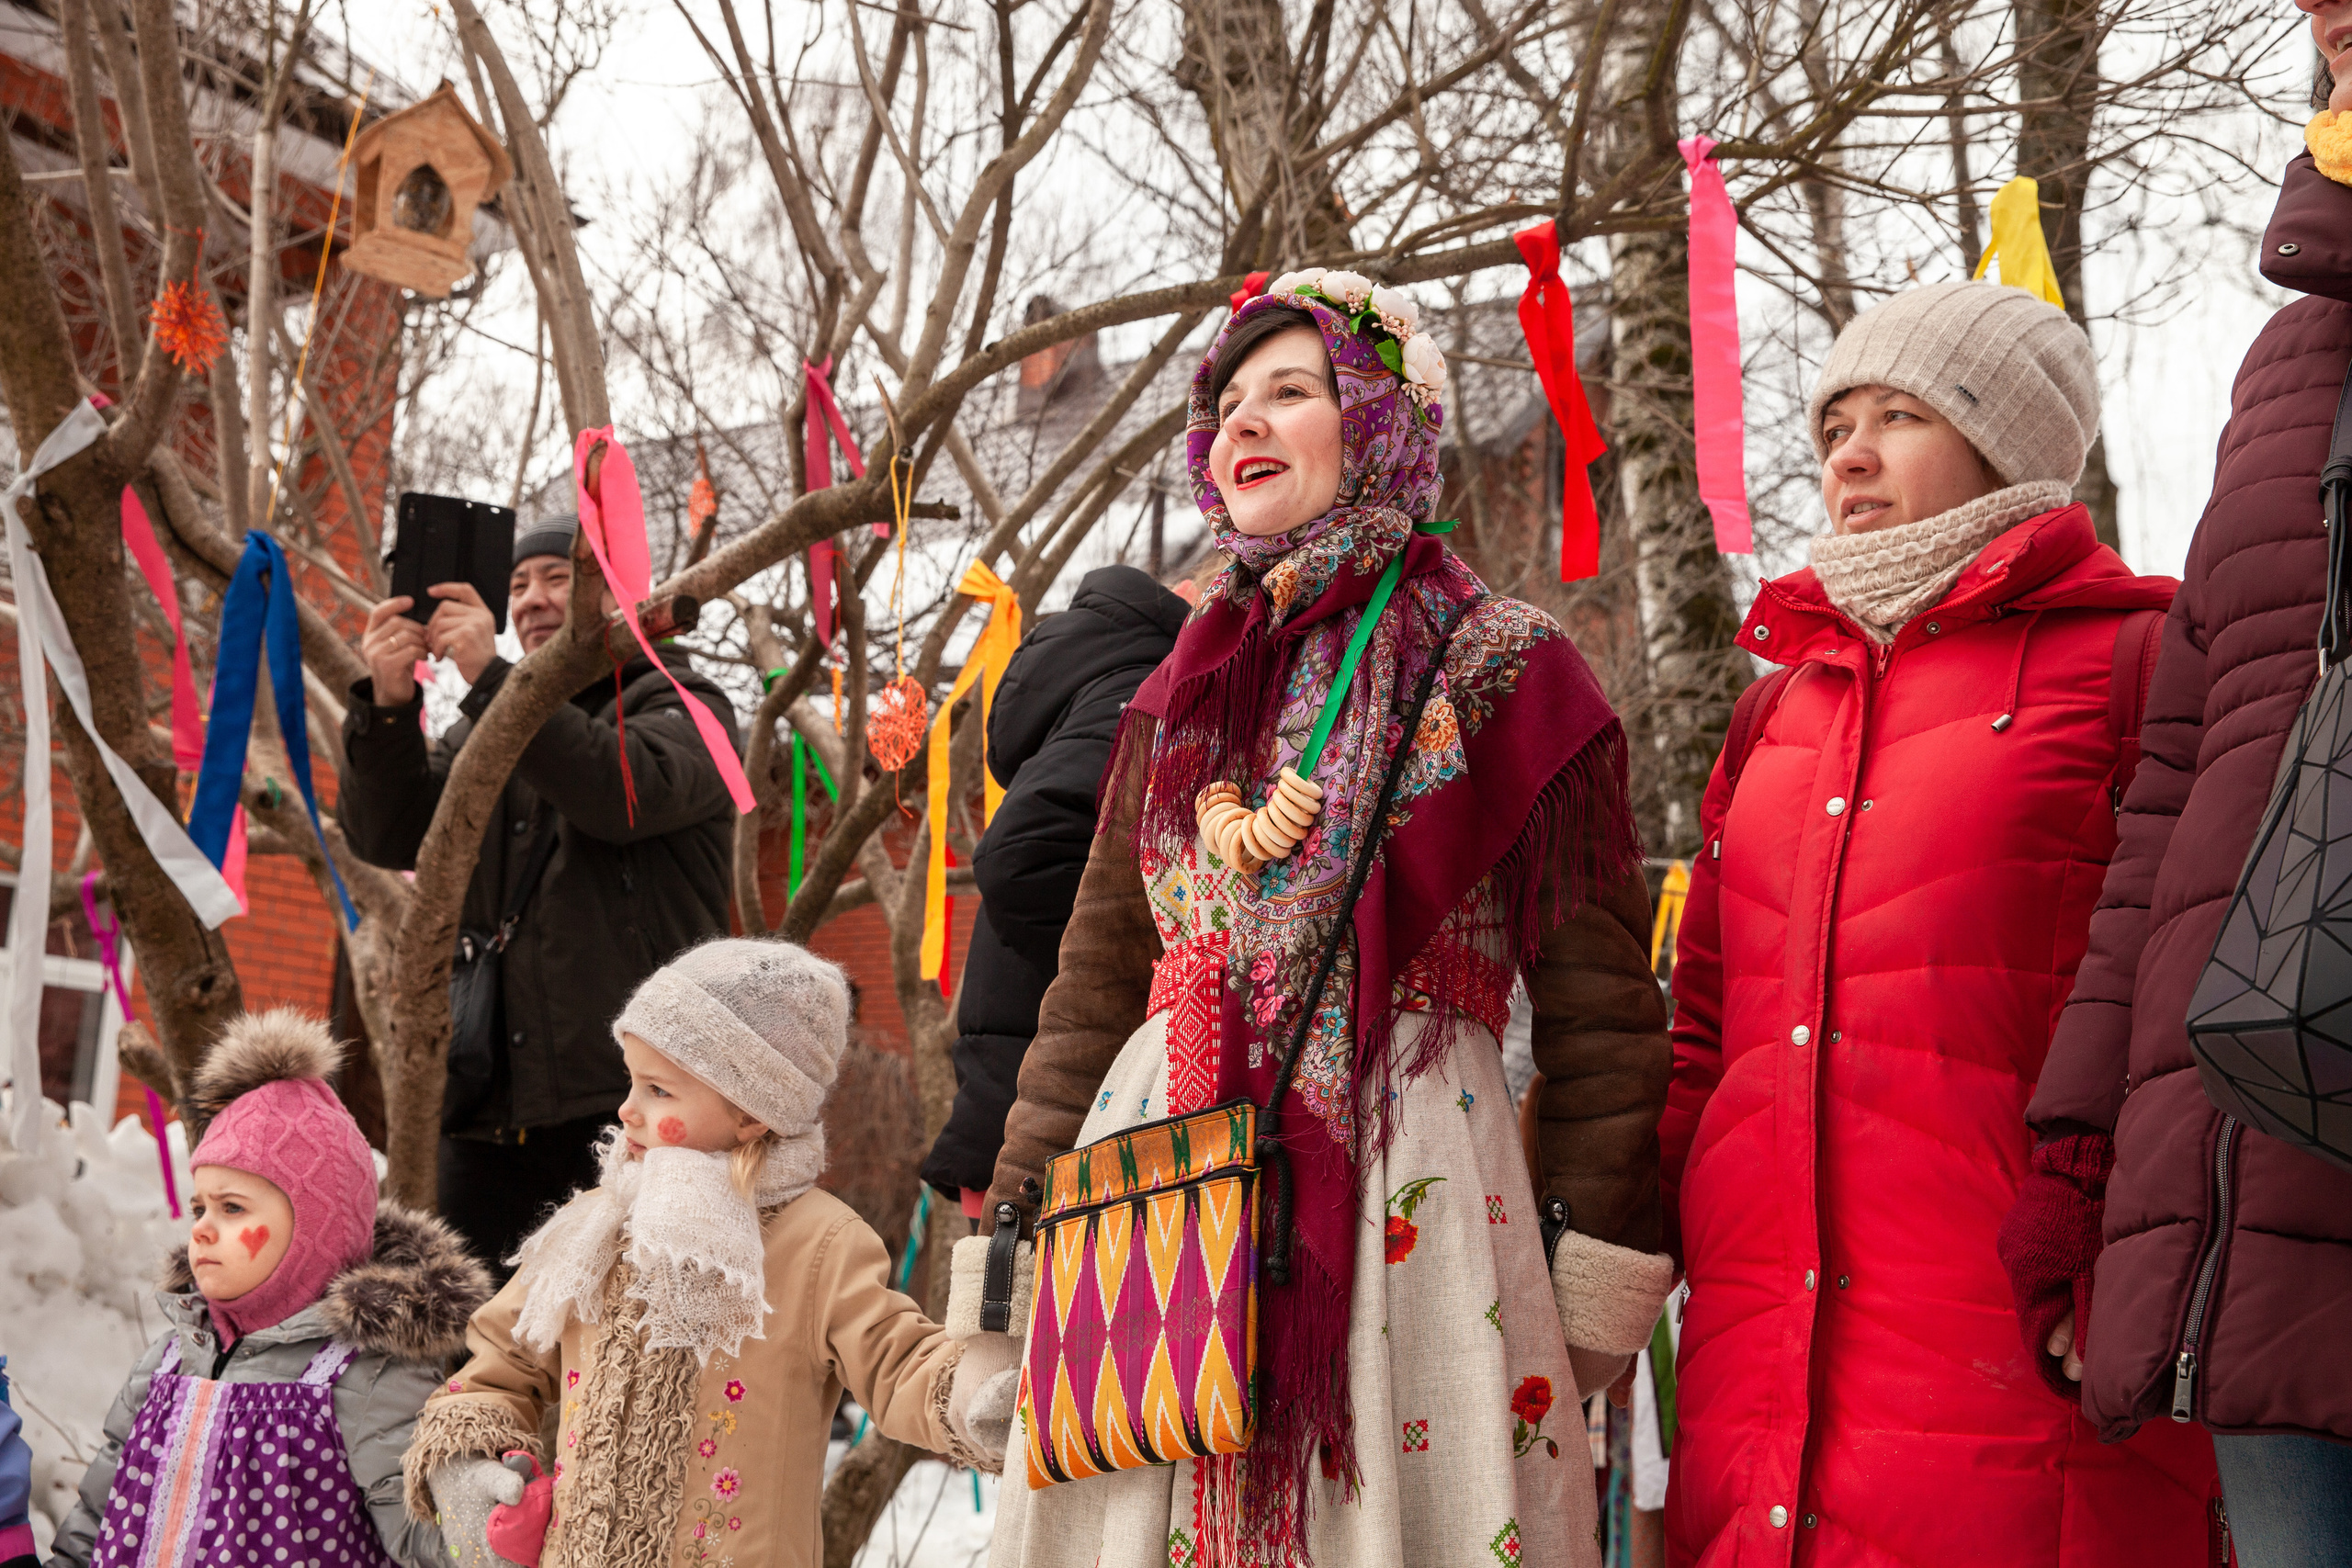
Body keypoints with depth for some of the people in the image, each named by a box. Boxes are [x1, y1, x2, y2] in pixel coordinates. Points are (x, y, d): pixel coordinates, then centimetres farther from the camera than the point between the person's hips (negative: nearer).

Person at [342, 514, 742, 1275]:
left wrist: (491, 676, -19)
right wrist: (387, 706, -11)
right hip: (490, 1105, 5)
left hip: (627, 1098, -5)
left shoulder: (682, 705, 7)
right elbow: (387, 835, 7)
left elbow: (631, 792, -16)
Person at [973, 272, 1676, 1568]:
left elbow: (1600, 1006, -1)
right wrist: (1014, 1232, 12)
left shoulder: (1503, 670, 3)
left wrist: (1598, 1293, -6)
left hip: (1403, 1173, -4)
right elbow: (1096, 978, 17)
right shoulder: (1185, 688, 17)